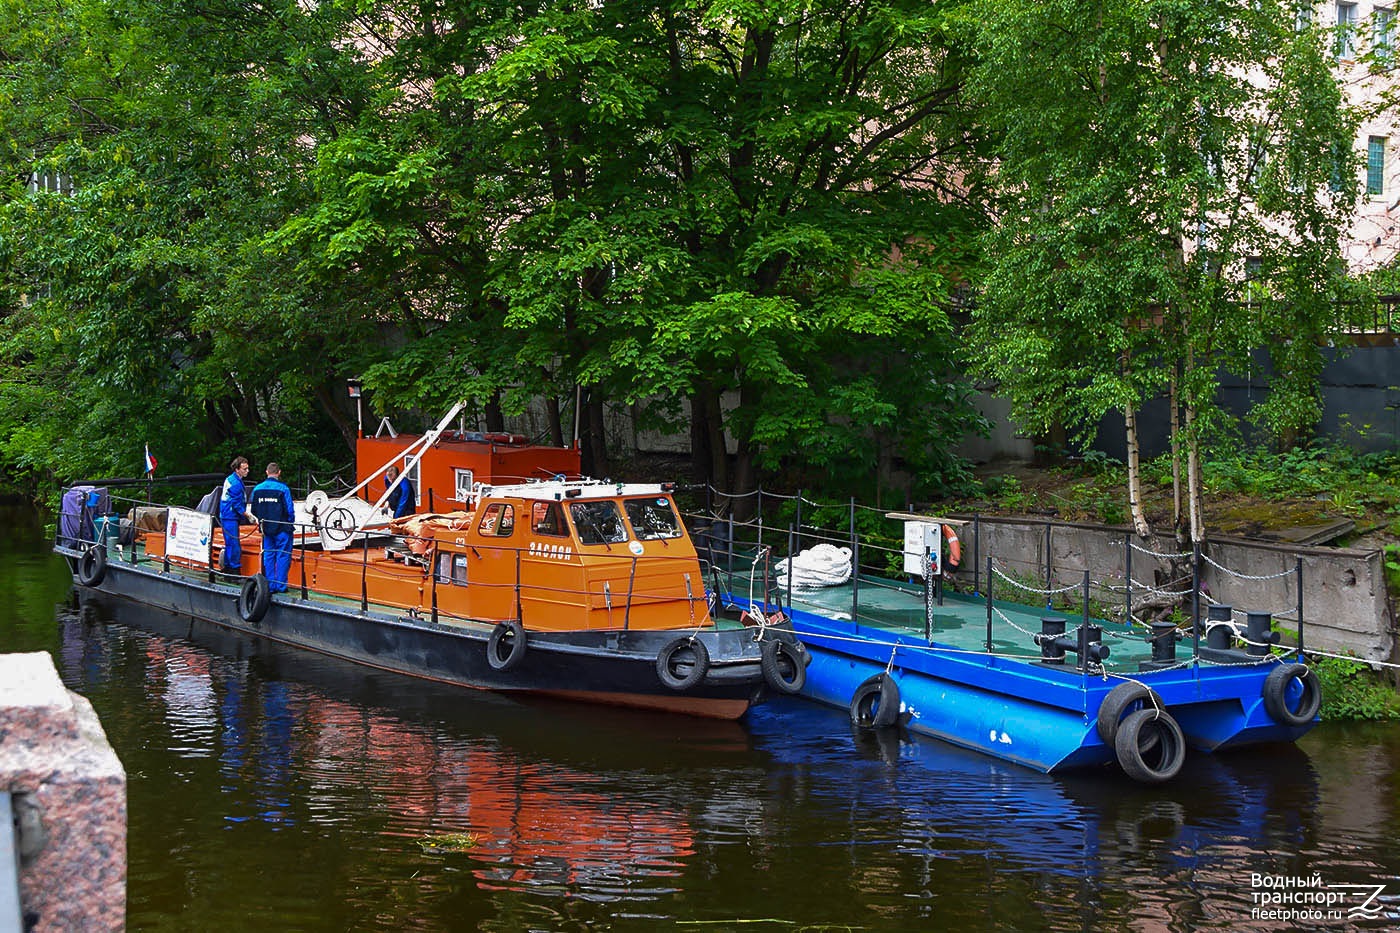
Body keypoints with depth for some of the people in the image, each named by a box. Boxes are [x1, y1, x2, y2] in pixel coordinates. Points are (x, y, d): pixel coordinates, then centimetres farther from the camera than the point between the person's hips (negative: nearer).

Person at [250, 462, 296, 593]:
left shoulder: (257, 488, 2)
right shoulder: (282, 488, -13)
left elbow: (253, 509, 7)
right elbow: (289, 509, -12)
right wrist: (291, 523, 5)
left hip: (266, 528, 5)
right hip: (282, 528, -5)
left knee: (268, 556, 11)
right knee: (283, 556, 2)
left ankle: (270, 585, 11)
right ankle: (281, 585, 0)